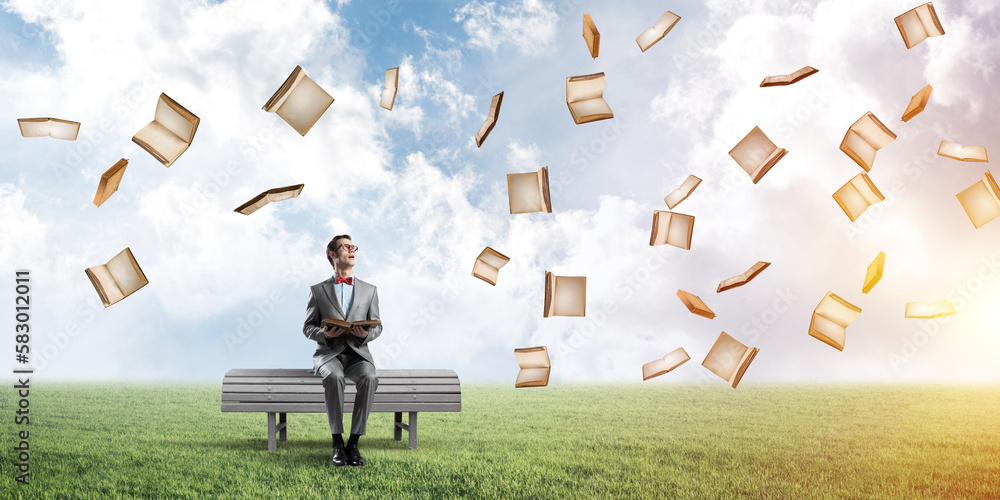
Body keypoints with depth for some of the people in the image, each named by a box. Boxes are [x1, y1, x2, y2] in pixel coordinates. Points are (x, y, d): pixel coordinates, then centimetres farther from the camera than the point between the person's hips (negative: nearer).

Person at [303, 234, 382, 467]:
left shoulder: (369, 290, 15)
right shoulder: (317, 290, 11)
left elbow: (377, 327, 13)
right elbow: (308, 327, 8)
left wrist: (366, 333, -11)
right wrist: (325, 334, -14)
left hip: (358, 352, 1)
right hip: (328, 352, -1)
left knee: (369, 378, -33)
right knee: (334, 376, -37)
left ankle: (353, 443, -28)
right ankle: (337, 443, -29)